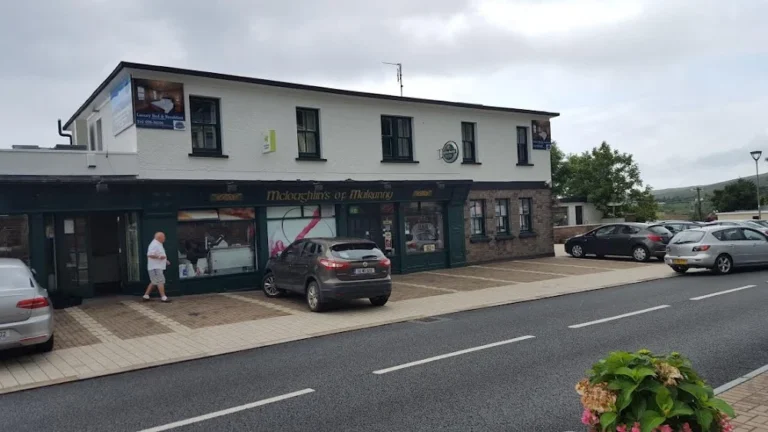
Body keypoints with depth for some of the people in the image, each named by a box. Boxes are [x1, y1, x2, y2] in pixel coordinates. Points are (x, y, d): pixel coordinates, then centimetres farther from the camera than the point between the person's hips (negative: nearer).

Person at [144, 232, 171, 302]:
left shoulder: (158, 244, 17)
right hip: (155, 267, -11)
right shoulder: (154, 245, -18)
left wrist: (165, 260, 18)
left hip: (158, 267, 11)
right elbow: (149, 255, -26)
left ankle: (146, 296, 22)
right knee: (160, 281, -9)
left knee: (153, 282, 16)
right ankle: (163, 297, -8)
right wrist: (159, 257, -26)